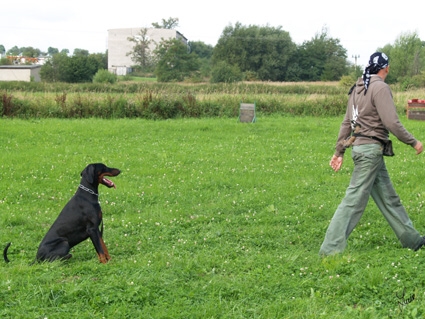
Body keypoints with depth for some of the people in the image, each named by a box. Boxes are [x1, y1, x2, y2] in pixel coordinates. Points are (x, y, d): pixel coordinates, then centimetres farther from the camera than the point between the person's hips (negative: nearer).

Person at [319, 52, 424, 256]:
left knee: (388, 198, 15)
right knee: (354, 200, -8)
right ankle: (331, 249, -6)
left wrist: (339, 151, 17)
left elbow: (347, 122, 15)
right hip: (371, 149, -10)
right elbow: (391, 122, -18)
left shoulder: (358, 88, 13)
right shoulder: (380, 87, -13)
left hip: (360, 146, 10)